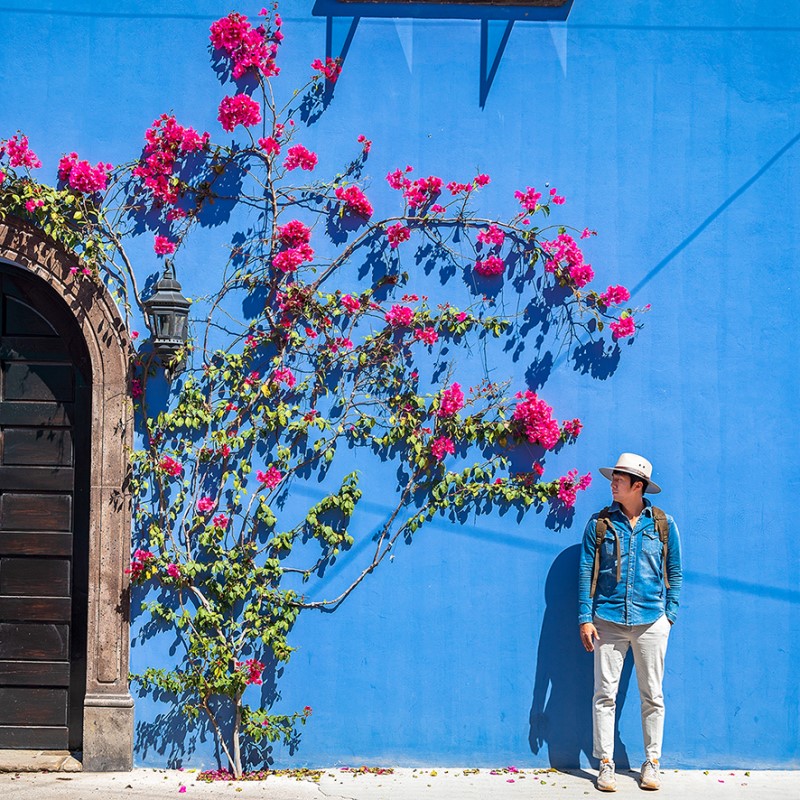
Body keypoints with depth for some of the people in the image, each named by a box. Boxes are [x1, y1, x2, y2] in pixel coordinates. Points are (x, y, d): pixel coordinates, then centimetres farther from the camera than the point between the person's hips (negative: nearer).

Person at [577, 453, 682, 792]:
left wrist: (669, 615, 5)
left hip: (651, 622, 0)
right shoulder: (599, 523, 3)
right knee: (604, 694, -1)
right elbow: (586, 573, 4)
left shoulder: (664, 524, 5)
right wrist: (585, 619, -2)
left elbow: (674, 573, 11)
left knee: (653, 696, 5)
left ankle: (651, 764, 15)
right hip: (608, 621, 0)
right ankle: (606, 764, 7)